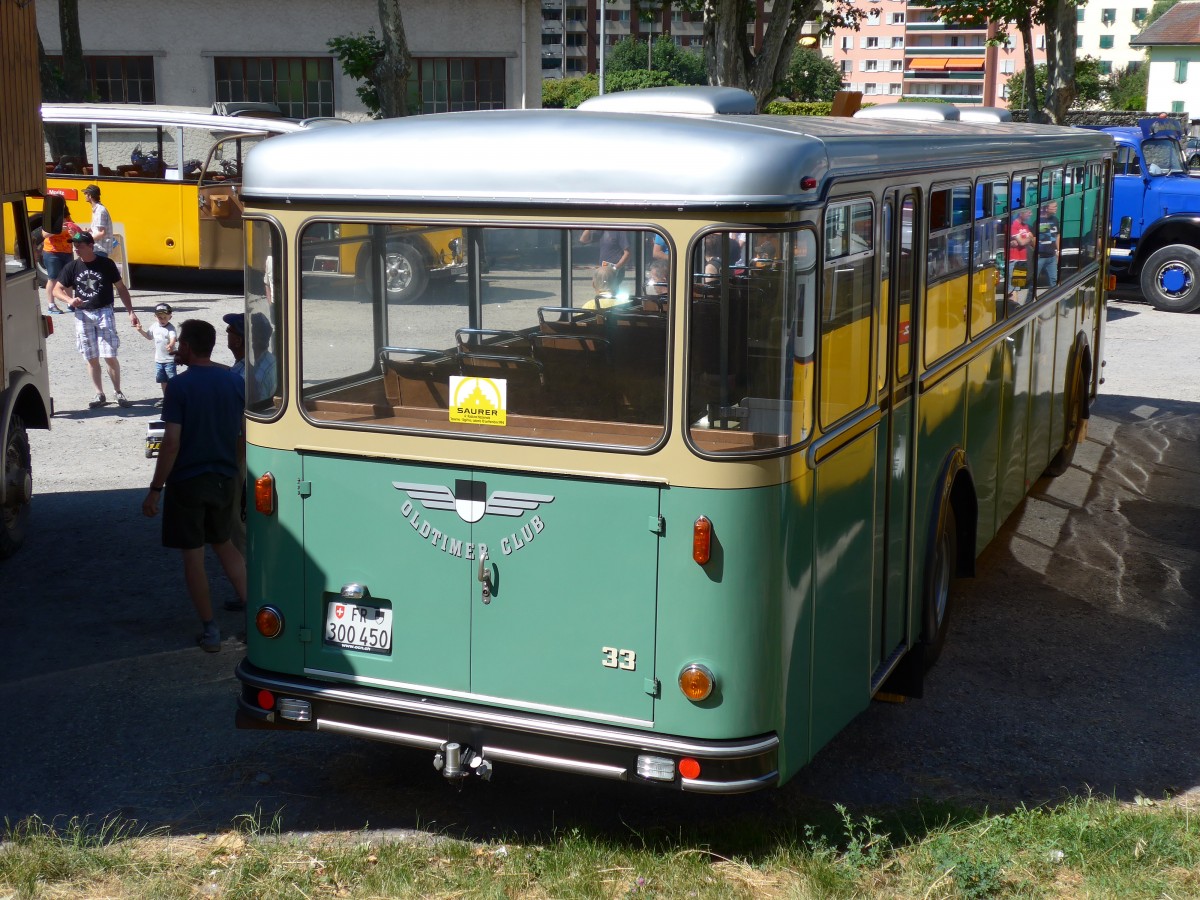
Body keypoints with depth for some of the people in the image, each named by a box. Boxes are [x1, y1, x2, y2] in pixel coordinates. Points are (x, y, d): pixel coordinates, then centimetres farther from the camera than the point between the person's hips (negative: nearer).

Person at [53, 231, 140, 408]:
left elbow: (121, 288, 5)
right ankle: (100, 395, 16)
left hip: (104, 313, -3)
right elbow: (57, 289, 8)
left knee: (110, 357, -8)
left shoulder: (106, 264, -2)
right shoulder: (72, 267, 3)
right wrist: (69, 300, -13)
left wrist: (131, 312, 0)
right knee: (91, 359, 6)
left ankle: (118, 393, 7)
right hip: (82, 315, 3)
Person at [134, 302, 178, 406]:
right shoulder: (154, 327, 6)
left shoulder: (171, 328, -15)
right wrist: (141, 331, 10)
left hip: (170, 359, -7)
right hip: (158, 359, 7)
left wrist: (171, 345, -54)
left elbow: (173, 338, -33)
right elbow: (149, 336, 24)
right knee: (163, 380, 15)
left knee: (172, 379, -4)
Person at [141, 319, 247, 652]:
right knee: (223, 543, 23)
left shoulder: (180, 385, -15)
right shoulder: (235, 381, 1)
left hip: (187, 482, -5)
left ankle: (210, 631, 9)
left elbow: (171, 442, -19)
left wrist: (155, 489, -12)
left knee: (193, 556, 6)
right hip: (224, 480, 5)